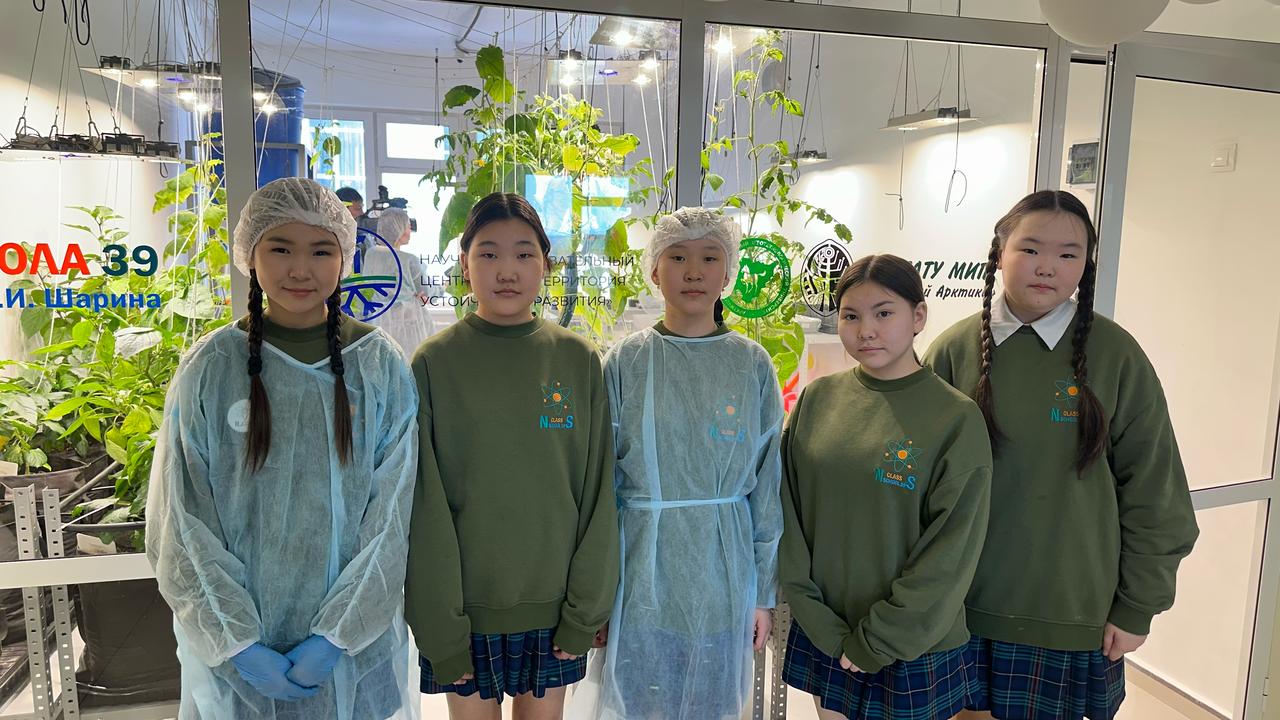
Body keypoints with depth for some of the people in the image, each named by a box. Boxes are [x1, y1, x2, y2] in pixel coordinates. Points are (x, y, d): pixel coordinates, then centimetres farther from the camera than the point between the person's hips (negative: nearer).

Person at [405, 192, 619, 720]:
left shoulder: (579, 360, -2)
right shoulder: (434, 364, -6)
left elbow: (597, 491, -1)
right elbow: (424, 504, -7)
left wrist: (587, 606, -4)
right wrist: (438, 626, -9)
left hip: (554, 609, 2)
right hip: (465, 612, -1)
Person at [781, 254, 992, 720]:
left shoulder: (957, 418, -12)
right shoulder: (817, 398, -2)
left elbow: (951, 553, -12)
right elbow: (788, 512, -2)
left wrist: (875, 642, -11)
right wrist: (820, 624, -6)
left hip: (913, 648, -3)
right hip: (820, 637, 3)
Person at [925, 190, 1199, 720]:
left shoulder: (1115, 354, -7)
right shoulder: (955, 349, -4)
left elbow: (1152, 491, -2)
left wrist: (1137, 608, 0)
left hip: (1070, 614, -1)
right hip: (961, 603, 1)